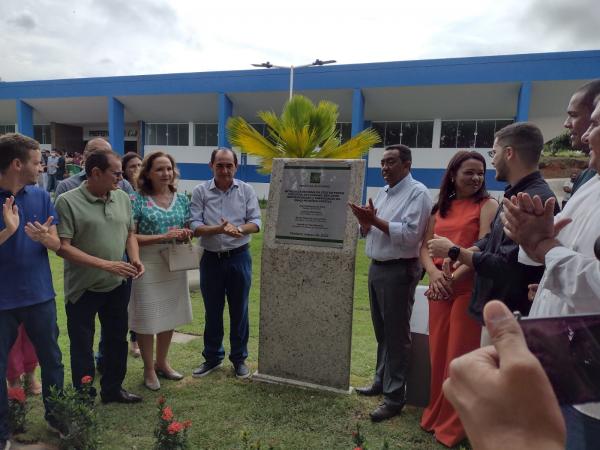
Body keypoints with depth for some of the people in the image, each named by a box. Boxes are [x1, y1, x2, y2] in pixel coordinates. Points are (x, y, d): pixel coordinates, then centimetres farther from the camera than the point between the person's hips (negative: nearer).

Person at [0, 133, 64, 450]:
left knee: (52, 359, 14)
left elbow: (57, 245, -1)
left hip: (40, 295, 3)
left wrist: (45, 237, -22)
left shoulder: (41, 196, 0)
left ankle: (56, 415, 33)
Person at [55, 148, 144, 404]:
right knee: (82, 346, 10)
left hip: (117, 285, 6)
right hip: (83, 288, -5)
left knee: (117, 339, 17)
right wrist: (105, 264, -24)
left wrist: (135, 259, -6)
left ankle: (112, 389, 36)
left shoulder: (122, 198, 3)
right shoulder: (68, 202, -15)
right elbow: (62, 247, -18)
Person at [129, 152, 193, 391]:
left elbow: (188, 230, 14)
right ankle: (149, 369, 27)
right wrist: (163, 237, -22)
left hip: (174, 266, 5)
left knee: (170, 316, 16)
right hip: (147, 267, -5)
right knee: (146, 319, 7)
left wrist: (186, 234, -9)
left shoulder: (182, 199, 5)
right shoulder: (138, 200, -9)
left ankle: (161, 362, 37)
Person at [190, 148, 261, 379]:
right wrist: (219, 229, -24)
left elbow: (256, 222, -5)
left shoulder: (246, 190, 0)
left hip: (239, 257, 0)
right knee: (212, 311, 13)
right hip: (211, 258, 1)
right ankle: (212, 357, 31)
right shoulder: (200, 191, -2)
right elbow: (194, 226, -8)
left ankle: (239, 358, 26)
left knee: (239, 310, 10)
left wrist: (238, 229, -24)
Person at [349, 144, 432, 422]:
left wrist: (375, 220, -21)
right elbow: (367, 232, 15)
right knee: (381, 332, 18)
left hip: (399, 271, -8)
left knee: (396, 335, 1)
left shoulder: (418, 193, -11)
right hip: (376, 267, 8)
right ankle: (381, 381, 34)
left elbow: (410, 234, -23)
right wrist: (364, 221, -7)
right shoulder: (383, 193, 14)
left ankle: (394, 397, 13)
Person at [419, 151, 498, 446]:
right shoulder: (440, 208, 13)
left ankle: (454, 425, 22)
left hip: (469, 287, -5)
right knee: (438, 353, 12)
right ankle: (435, 415, 30)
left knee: (460, 356, 4)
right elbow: (425, 247, 8)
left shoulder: (487, 205, -2)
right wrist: (434, 274, -11)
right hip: (438, 288, 5)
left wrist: (453, 277, -17)